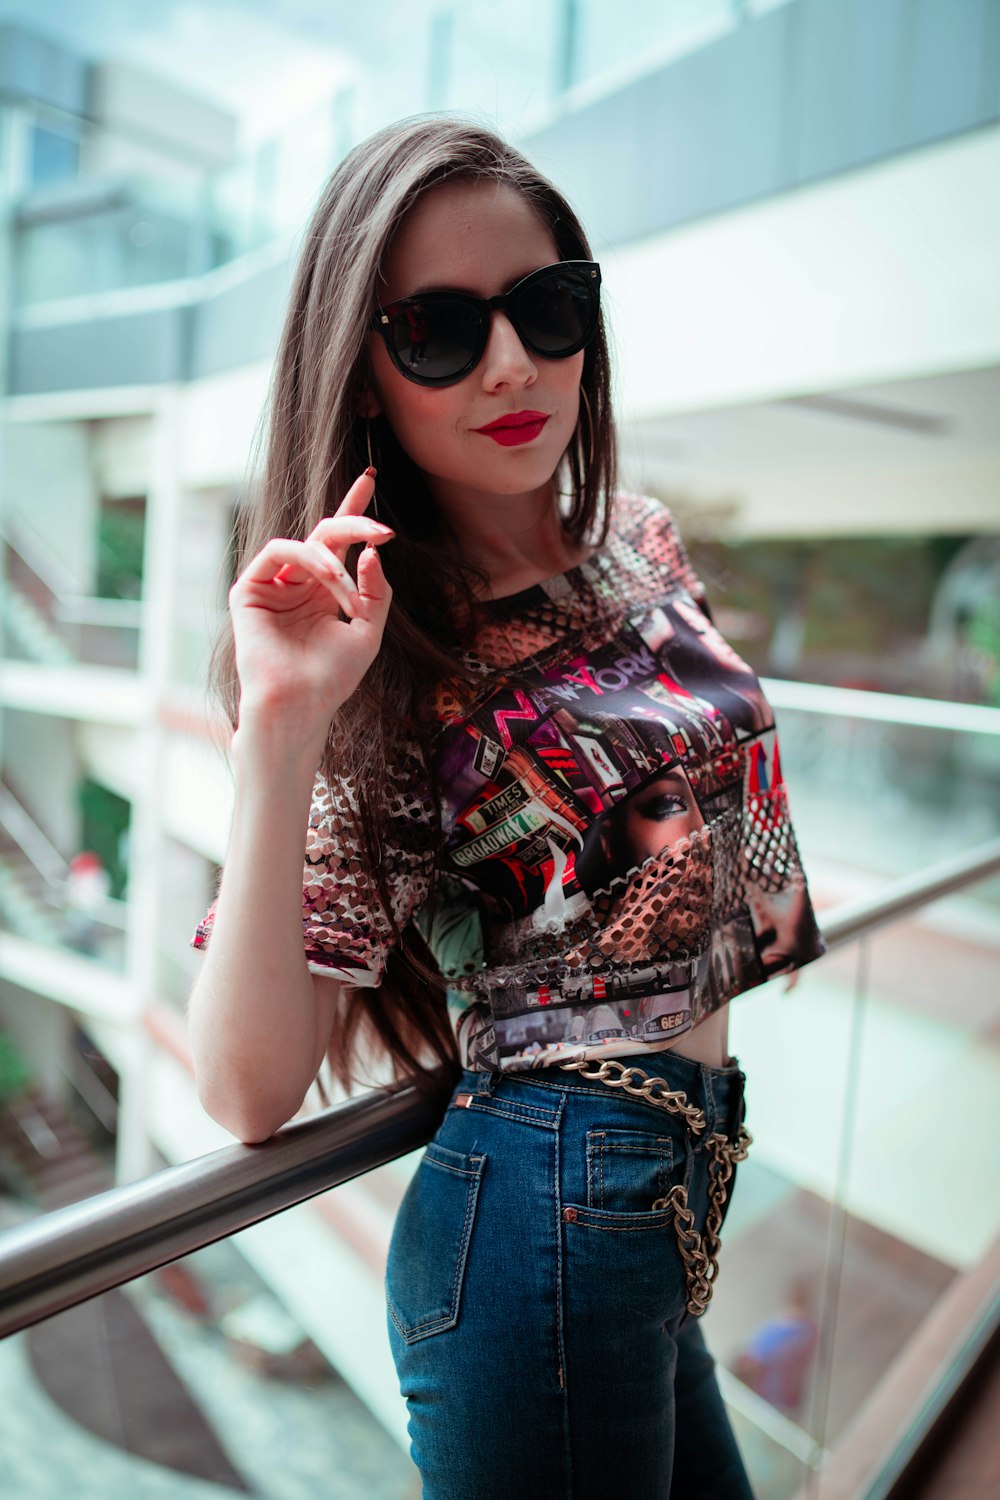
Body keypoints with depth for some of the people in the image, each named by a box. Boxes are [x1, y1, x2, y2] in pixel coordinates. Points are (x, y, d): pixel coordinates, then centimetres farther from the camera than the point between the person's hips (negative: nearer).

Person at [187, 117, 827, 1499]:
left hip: (679, 1200, 6)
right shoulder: (370, 662, -16)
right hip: (546, 1225, -6)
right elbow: (251, 1095, -23)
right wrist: (279, 722, -29)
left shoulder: (641, 543, 1)